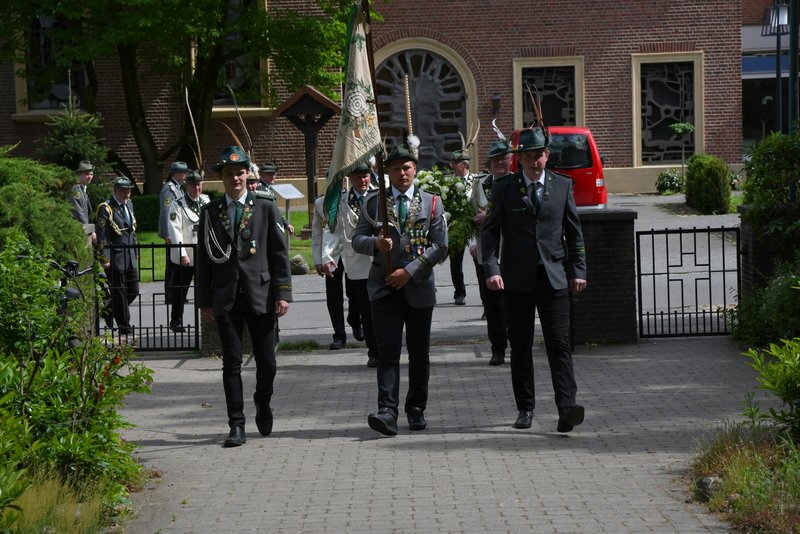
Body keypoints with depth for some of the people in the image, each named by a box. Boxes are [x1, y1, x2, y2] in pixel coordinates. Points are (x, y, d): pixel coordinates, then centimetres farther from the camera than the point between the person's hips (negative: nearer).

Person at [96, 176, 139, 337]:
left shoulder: (129, 205, 13)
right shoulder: (106, 208, -11)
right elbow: (102, 236, -13)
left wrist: (135, 253, 18)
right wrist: (105, 259, -17)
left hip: (130, 257, 8)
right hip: (115, 258, -8)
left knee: (133, 291, 10)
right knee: (119, 294, 0)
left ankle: (110, 311, 30)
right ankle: (125, 328, 7)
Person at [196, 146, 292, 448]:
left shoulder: (265, 206, 5)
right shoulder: (210, 213, 8)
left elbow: (280, 252, 3)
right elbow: (203, 259, 9)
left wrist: (283, 293, -4)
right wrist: (204, 301, 5)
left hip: (261, 295, -1)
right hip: (226, 299, 1)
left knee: (266, 361, 4)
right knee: (232, 363, 0)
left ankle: (263, 404, 32)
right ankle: (237, 425, 4)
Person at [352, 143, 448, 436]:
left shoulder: (432, 203, 6)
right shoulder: (373, 203, 8)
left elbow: (440, 247, 1)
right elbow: (357, 240, 7)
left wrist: (410, 271, -9)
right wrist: (375, 244, -16)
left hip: (419, 288, 1)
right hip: (384, 288, -1)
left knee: (419, 353, 7)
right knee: (388, 351, -10)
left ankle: (416, 410, 19)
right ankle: (387, 412, -17)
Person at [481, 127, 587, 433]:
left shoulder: (562, 186, 8)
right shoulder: (504, 189, 3)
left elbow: (574, 232, 12)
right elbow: (490, 231, 1)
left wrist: (578, 270, 5)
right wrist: (491, 269, -12)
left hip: (554, 277, 0)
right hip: (517, 279, 0)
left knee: (559, 343, -9)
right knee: (520, 345, 6)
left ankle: (566, 408, -16)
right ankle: (525, 408, 17)